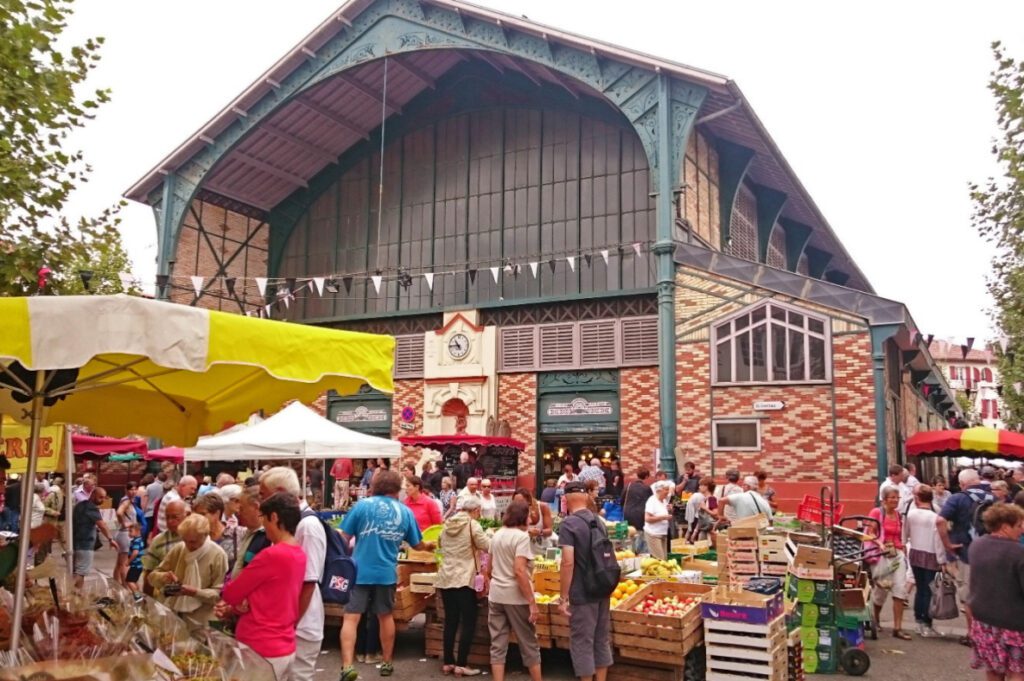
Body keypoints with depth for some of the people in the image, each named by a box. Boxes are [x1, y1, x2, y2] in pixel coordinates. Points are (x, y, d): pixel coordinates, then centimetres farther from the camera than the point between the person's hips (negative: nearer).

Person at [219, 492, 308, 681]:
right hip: (285, 648, 8)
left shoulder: (272, 555, -22)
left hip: (262, 652, -8)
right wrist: (233, 608, 0)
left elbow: (230, 594, -10)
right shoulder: (299, 554, 5)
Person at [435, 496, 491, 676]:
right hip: (464, 579, -6)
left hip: (445, 578, 6)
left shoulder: (447, 525, 10)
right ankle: (461, 664, 2)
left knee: (450, 621, 12)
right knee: (468, 622, 2)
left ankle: (448, 662, 17)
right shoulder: (473, 525, -9)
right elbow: (488, 547, -6)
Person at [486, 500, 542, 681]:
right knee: (529, 644, 8)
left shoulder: (497, 535, 10)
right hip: (515, 597, -6)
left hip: (495, 596, 6)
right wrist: (532, 602, -20)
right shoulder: (521, 536, -12)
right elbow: (519, 571, -22)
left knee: (498, 644, 8)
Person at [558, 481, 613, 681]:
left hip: (582, 594, -7)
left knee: (582, 643, 3)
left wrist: (563, 597, -16)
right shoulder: (599, 521, 8)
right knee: (602, 640, 15)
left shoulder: (569, 524, -15)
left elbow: (568, 563, -21)